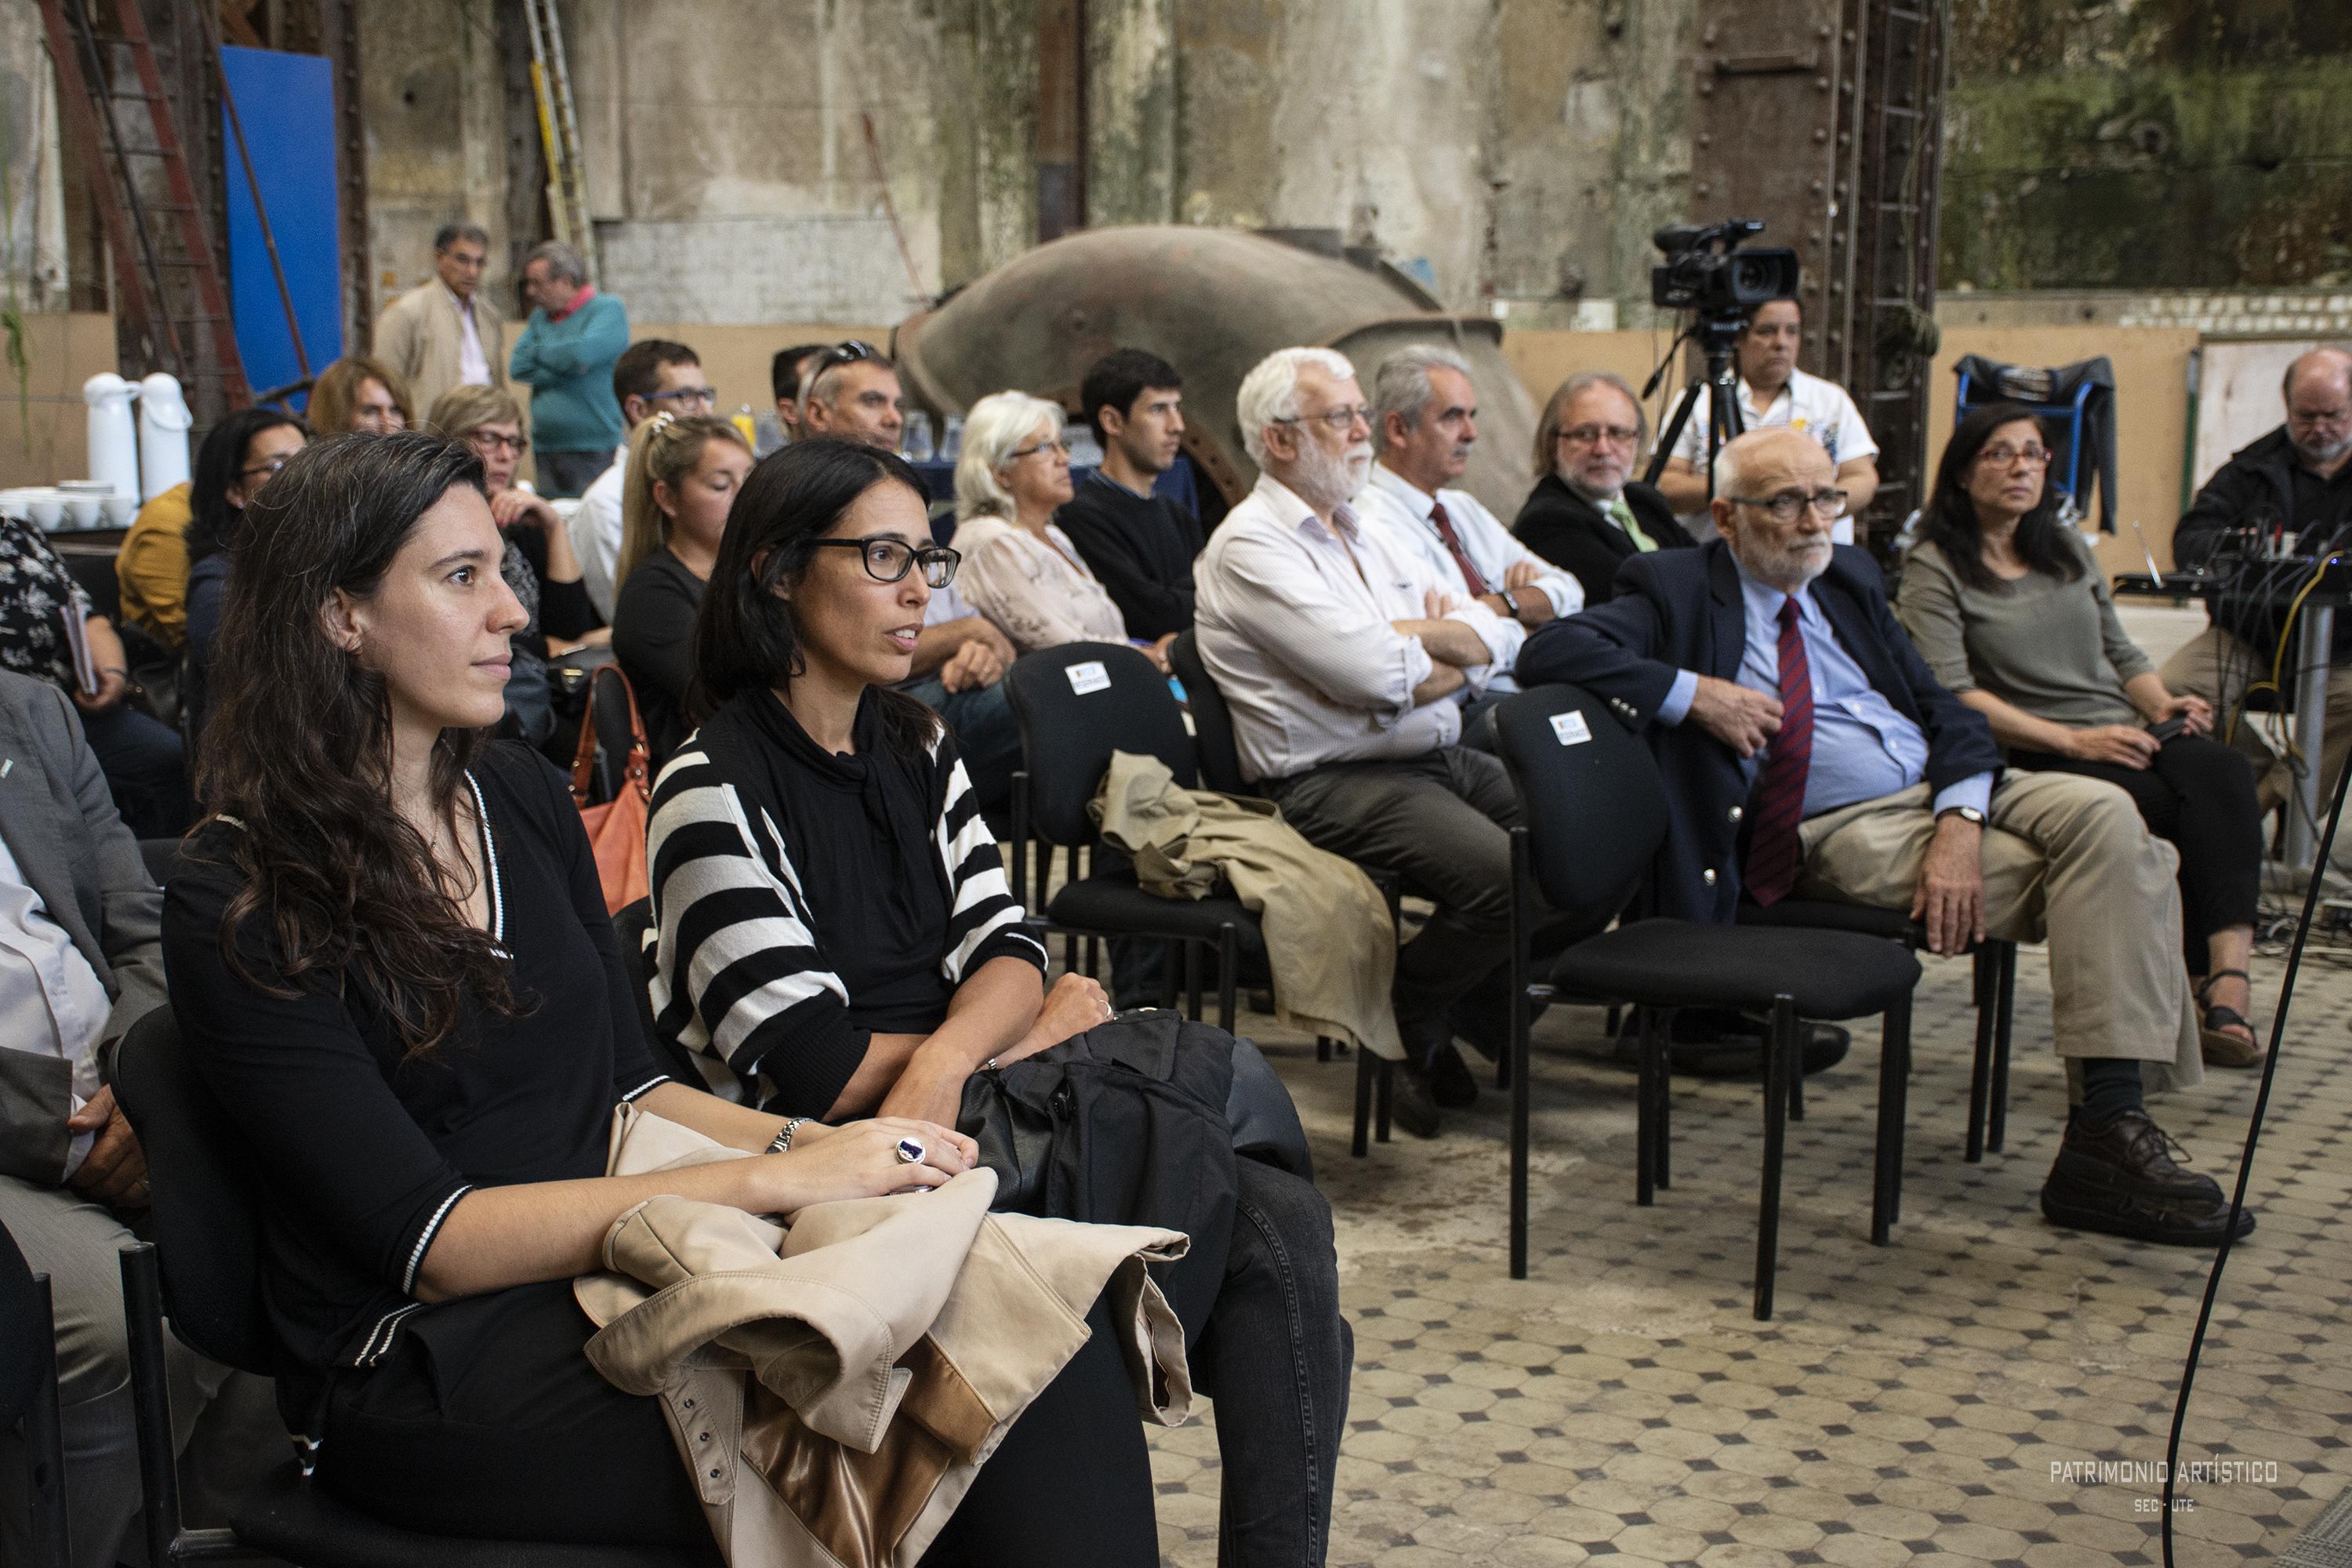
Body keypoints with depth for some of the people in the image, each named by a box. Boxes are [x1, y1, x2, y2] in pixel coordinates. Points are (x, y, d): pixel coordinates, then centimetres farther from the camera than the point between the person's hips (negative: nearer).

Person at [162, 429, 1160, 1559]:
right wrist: (773, 1181, -20)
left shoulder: (522, 798, 12)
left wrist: (811, 1141, -5)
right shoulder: (240, 909, -8)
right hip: (425, 1372, -5)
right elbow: (427, 1238, -15)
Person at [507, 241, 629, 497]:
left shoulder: (608, 310, -3)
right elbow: (517, 367, 5)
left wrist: (539, 352, -2)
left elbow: (580, 354, -20)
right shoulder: (539, 317, 18)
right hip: (546, 447, 6)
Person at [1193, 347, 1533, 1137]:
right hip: (1336, 783, -9)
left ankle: (1477, 1021, 9)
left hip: (1443, 760, 9)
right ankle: (1405, 1023, -1)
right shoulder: (1251, 546, -8)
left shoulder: (1366, 536, 20)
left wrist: (1406, 634, -7)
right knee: (1504, 873, -28)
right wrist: (1441, 636, 3)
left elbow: (1504, 637, 13)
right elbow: (1380, 674, -18)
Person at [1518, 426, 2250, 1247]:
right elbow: (1548, 651, -12)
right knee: (2102, 861, -23)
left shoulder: (1848, 577, 19)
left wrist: (1958, 824, -9)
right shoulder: (1680, 590, 2)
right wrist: (1695, 695, -17)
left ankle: (2106, 1130, -22)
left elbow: (1942, 709, 11)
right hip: (1844, 831, -6)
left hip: (1950, 788, 6)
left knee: (2103, 813, -22)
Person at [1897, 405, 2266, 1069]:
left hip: (2126, 739, 6)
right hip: (2032, 763, -5)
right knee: (2178, 804, -33)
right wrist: (2072, 741, -18)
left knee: (2222, 771, -29)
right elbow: (1951, 695, -10)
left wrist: (2162, 704, 3)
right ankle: (2214, 985, -27)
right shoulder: (1933, 570, 2)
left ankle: (2228, 978, -43)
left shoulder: (2068, 548, 24)